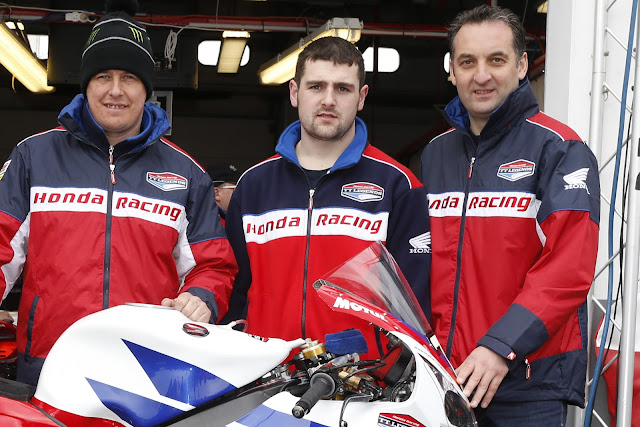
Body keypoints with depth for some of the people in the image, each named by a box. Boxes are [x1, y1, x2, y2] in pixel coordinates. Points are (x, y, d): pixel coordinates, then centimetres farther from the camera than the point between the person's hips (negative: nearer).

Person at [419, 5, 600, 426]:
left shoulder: (559, 150, -7)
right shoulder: (436, 153, 12)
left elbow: (568, 270, -16)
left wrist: (501, 346, -22)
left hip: (530, 382, -5)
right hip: (447, 374, 5)